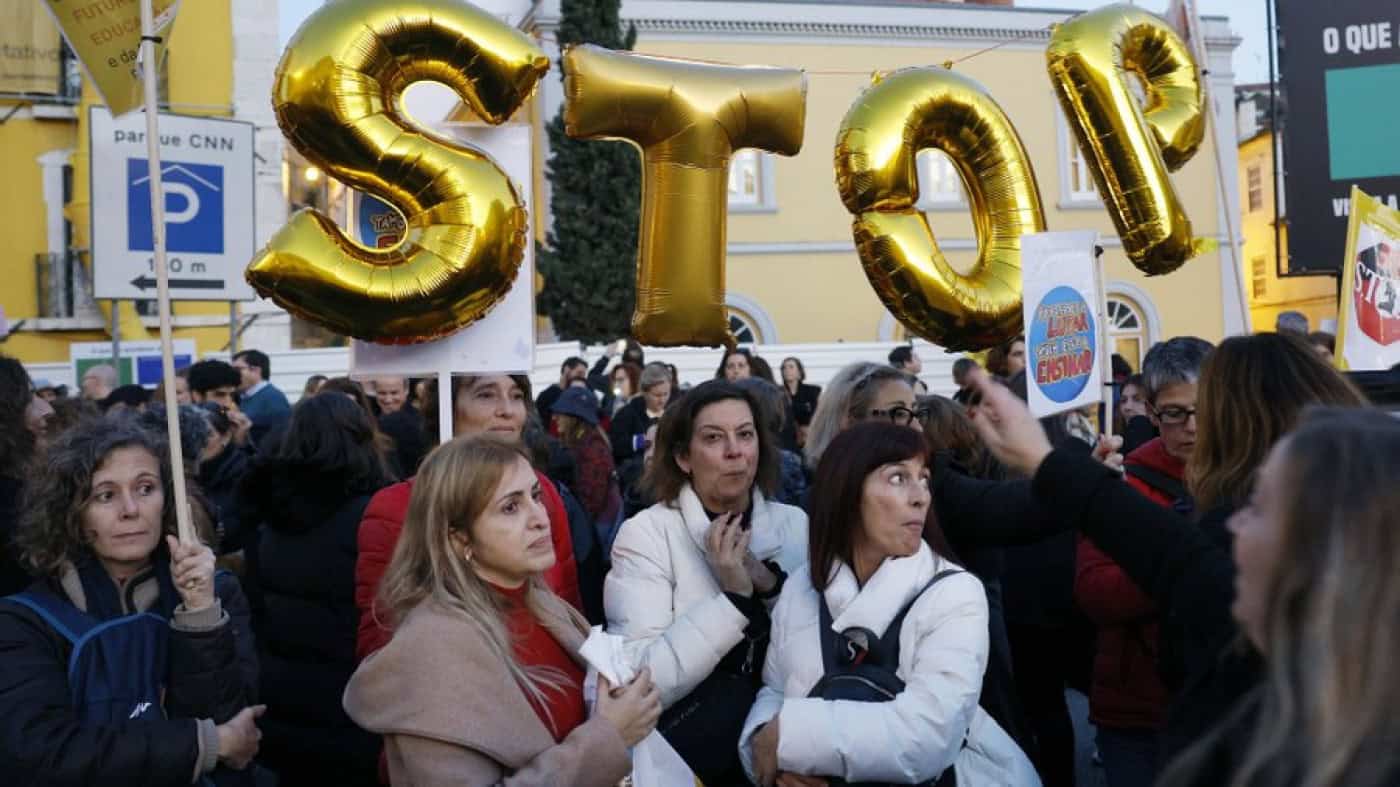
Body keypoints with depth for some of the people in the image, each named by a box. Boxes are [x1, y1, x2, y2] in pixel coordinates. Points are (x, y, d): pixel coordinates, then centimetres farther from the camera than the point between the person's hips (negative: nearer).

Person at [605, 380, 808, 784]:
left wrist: (770, 584, -14)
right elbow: (638, 682, -16)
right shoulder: (645, 533, -5)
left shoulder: (795, 524, 8)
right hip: (687, 738, -4)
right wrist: (733, 597, -20)